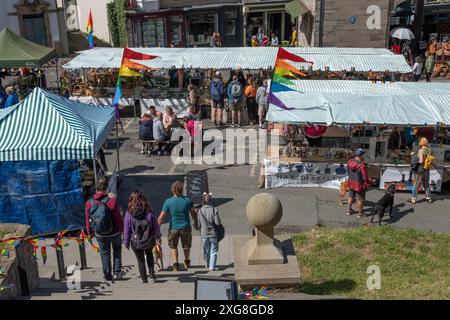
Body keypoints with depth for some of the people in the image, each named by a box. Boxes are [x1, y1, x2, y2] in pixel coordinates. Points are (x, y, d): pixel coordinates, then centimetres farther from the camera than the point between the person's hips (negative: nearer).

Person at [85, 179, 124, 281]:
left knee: (104, 253, 20)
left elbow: (88, 220, -3)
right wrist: (122, 229, 2)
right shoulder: (111, 201, -23)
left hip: (99, 235, 2)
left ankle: (107, 275, 27)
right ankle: (117, 272, 23)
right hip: (114, 233, -2)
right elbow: (118, 218, -15)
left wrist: (89, 233, 13)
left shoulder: (89, 203, -13)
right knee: (117, 248, 25)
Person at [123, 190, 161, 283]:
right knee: (149, 254, 29)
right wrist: (158, 237, 14)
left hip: (136, 242, -2)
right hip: (149, 241, 2)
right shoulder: (149, 211, -11)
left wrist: (126, 242, 7)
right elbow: (156, 226, -2)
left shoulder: (129, 214, -15)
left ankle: (144, 279, 24)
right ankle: (152, 273, 18)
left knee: (141, 260, 17)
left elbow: (127, 230, -7)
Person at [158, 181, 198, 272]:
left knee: (173, 246, 19)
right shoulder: (188, 200, -12)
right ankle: (187, 262, 38)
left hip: (173, 228, -1)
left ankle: (175, 264, 10)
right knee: (186, 246, 22)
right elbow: (193, 214, -1)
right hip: (185, 227, 1)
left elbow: (161, 217, -11)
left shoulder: (168, 202, -15)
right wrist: (196, 223, 16)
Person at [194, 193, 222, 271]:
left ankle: (207, 265, 33)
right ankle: (212, 266, 3)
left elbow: (198, 225, -4)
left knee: (206, 251, 18)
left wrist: (195, 226, 18)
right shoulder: (214, 209, -12)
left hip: (204, 235, 2)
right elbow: (217, 222, -15)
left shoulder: (200, 211, -6)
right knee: (213, 251, 9)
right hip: (213, 234, -2)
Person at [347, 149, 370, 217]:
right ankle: (360, 213, 29)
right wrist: (367, 184, -5)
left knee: (351, 197, 25)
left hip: (351, 183, 6)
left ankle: (349, 210, 39)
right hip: (359, 184, -6)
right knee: (360, 199, 15)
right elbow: (365, 177, -22)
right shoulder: (362, 165, -30)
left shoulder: (350, 162, -11)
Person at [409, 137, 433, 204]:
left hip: (420, 169, -6)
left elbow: (421, 161, -24)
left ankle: (413, 199, 5)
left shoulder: (421, 151, -18)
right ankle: (428, 198, 25)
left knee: (416, 184, 1)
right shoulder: (429, 150, 2)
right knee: (426, 184, 19)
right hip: (427, 170, 6)